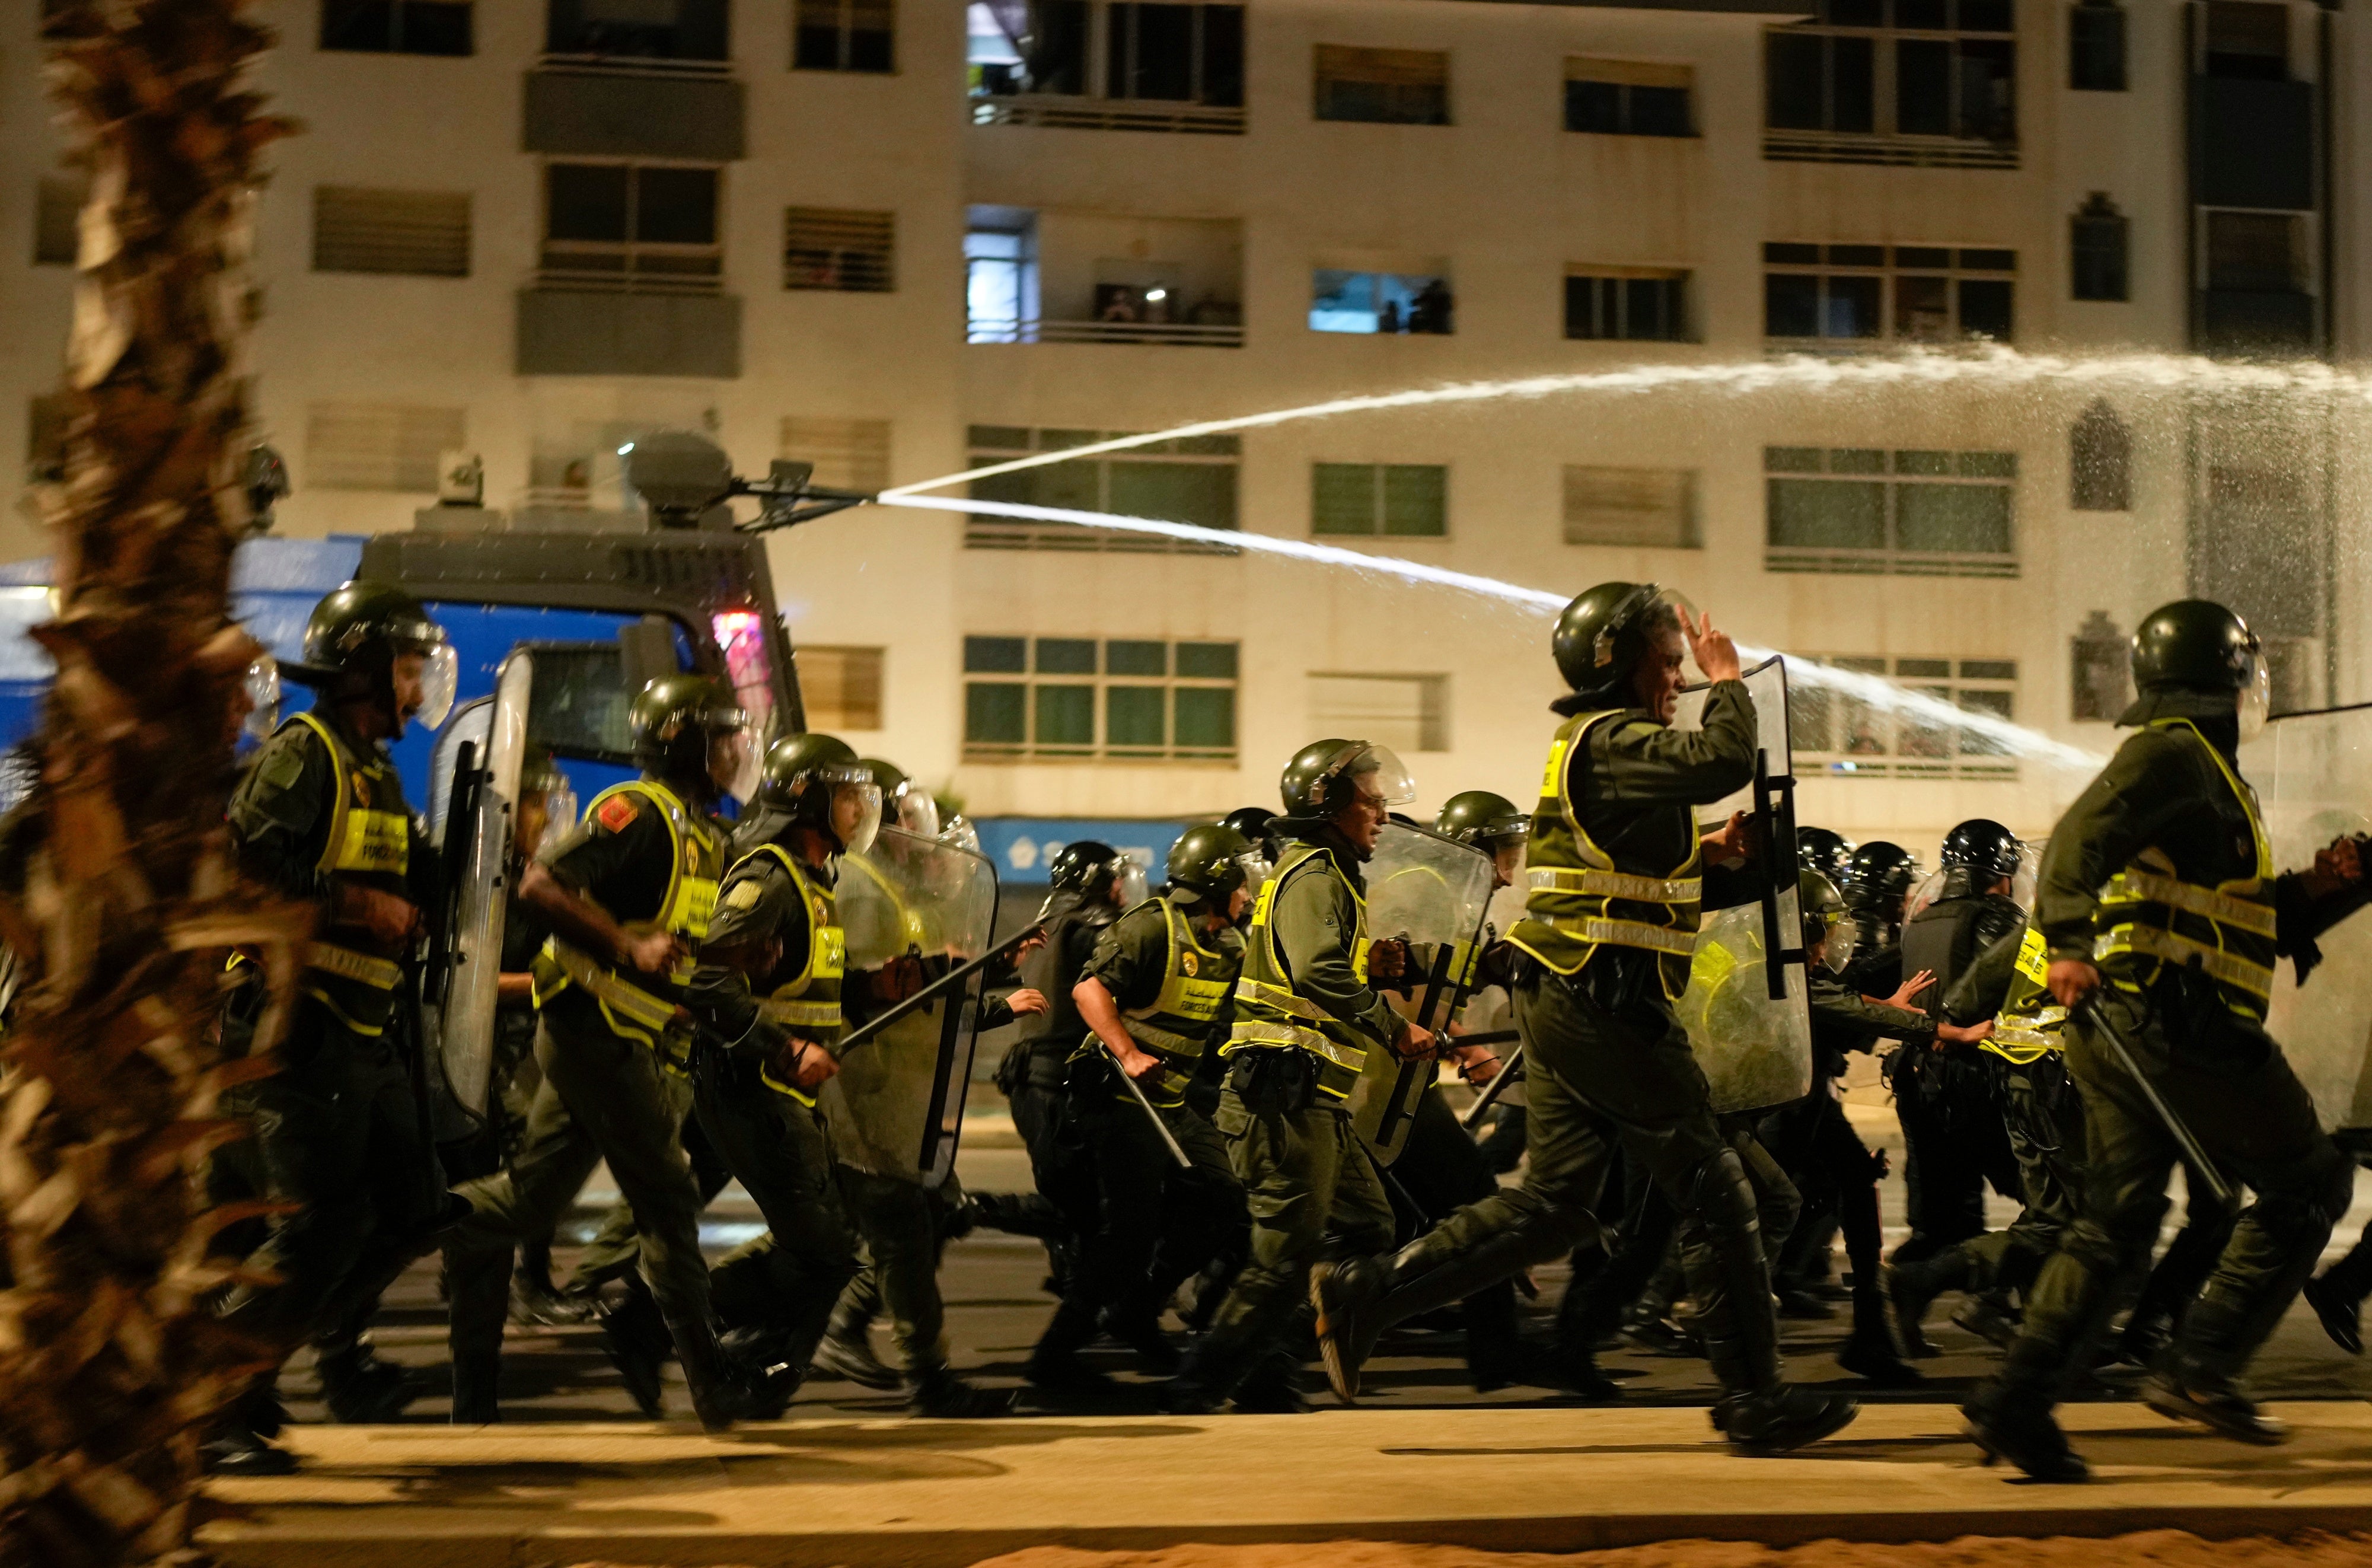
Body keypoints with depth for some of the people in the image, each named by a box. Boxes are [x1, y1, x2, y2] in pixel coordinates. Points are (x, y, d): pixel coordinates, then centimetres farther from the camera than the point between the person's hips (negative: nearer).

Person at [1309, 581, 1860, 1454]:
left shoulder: (1590, 745, 21)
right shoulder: (1611, 741, -11)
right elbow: (1726, 761, -27)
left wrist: (1705, 854, 14)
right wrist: (1728, 685, -9)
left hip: (1562, 1001, 10)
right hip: (1607, 1001, -10)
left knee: (1554, 1205, 10)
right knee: (1713, 1193, -2)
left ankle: (1365, 1292, 7)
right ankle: (1755, 1400, 6)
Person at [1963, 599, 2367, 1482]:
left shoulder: (2206, 777, 26)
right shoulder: (2173, 755, -5)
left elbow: (2250, 927, 28)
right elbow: (2081, 835, -24)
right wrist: (2070, 941, -36)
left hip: (2123, 1034, 10)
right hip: (2172, 1020, -10)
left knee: (2116, 1224, 8)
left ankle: (2018, 1404, 2)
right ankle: (2202, 1368, -4)